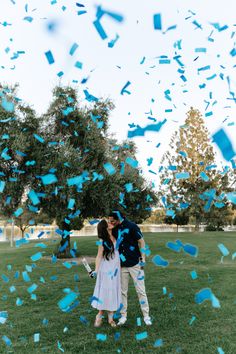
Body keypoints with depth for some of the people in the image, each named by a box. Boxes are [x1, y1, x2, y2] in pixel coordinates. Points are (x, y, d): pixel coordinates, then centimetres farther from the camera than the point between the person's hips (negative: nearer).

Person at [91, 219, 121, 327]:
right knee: (104, 291, 0)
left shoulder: (115, 237, 2)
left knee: (113, 292, 9)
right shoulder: (103, 242, -13)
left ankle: (110, 317, 19)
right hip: (106, 269, -5)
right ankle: (100, 316, 16)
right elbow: (99, 257, -13)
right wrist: (96, 270, -21)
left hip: (115, 269, 5)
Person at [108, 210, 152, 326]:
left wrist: (143, 259, -10)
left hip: (135, 264, -4)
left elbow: (141, 242, -9)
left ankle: (146, 316, 16)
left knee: (141, 290, 4)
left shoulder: (131, 226, -13)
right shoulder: (114, 230, 2)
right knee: (122, 291, 9)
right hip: (121, 266, 4)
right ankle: (123, 315, 23)